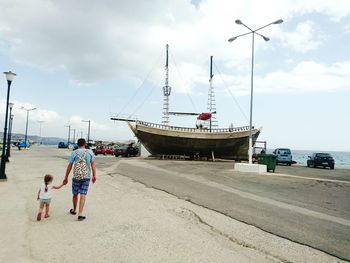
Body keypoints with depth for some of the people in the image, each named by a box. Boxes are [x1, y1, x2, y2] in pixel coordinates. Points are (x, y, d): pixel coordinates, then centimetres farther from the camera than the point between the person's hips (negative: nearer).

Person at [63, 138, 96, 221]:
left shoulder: (74, 153, -3)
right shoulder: (90, 152, 0)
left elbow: (69, 166, -3)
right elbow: (93, 164, -3)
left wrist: (66, 178, 4)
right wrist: (94, 176, 0)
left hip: (76, 177, 0)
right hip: (86, 177, 0)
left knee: (75, 194, 17)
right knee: (83, 195, 1)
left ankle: (74, 210, 36)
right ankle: (80, 214, -2)